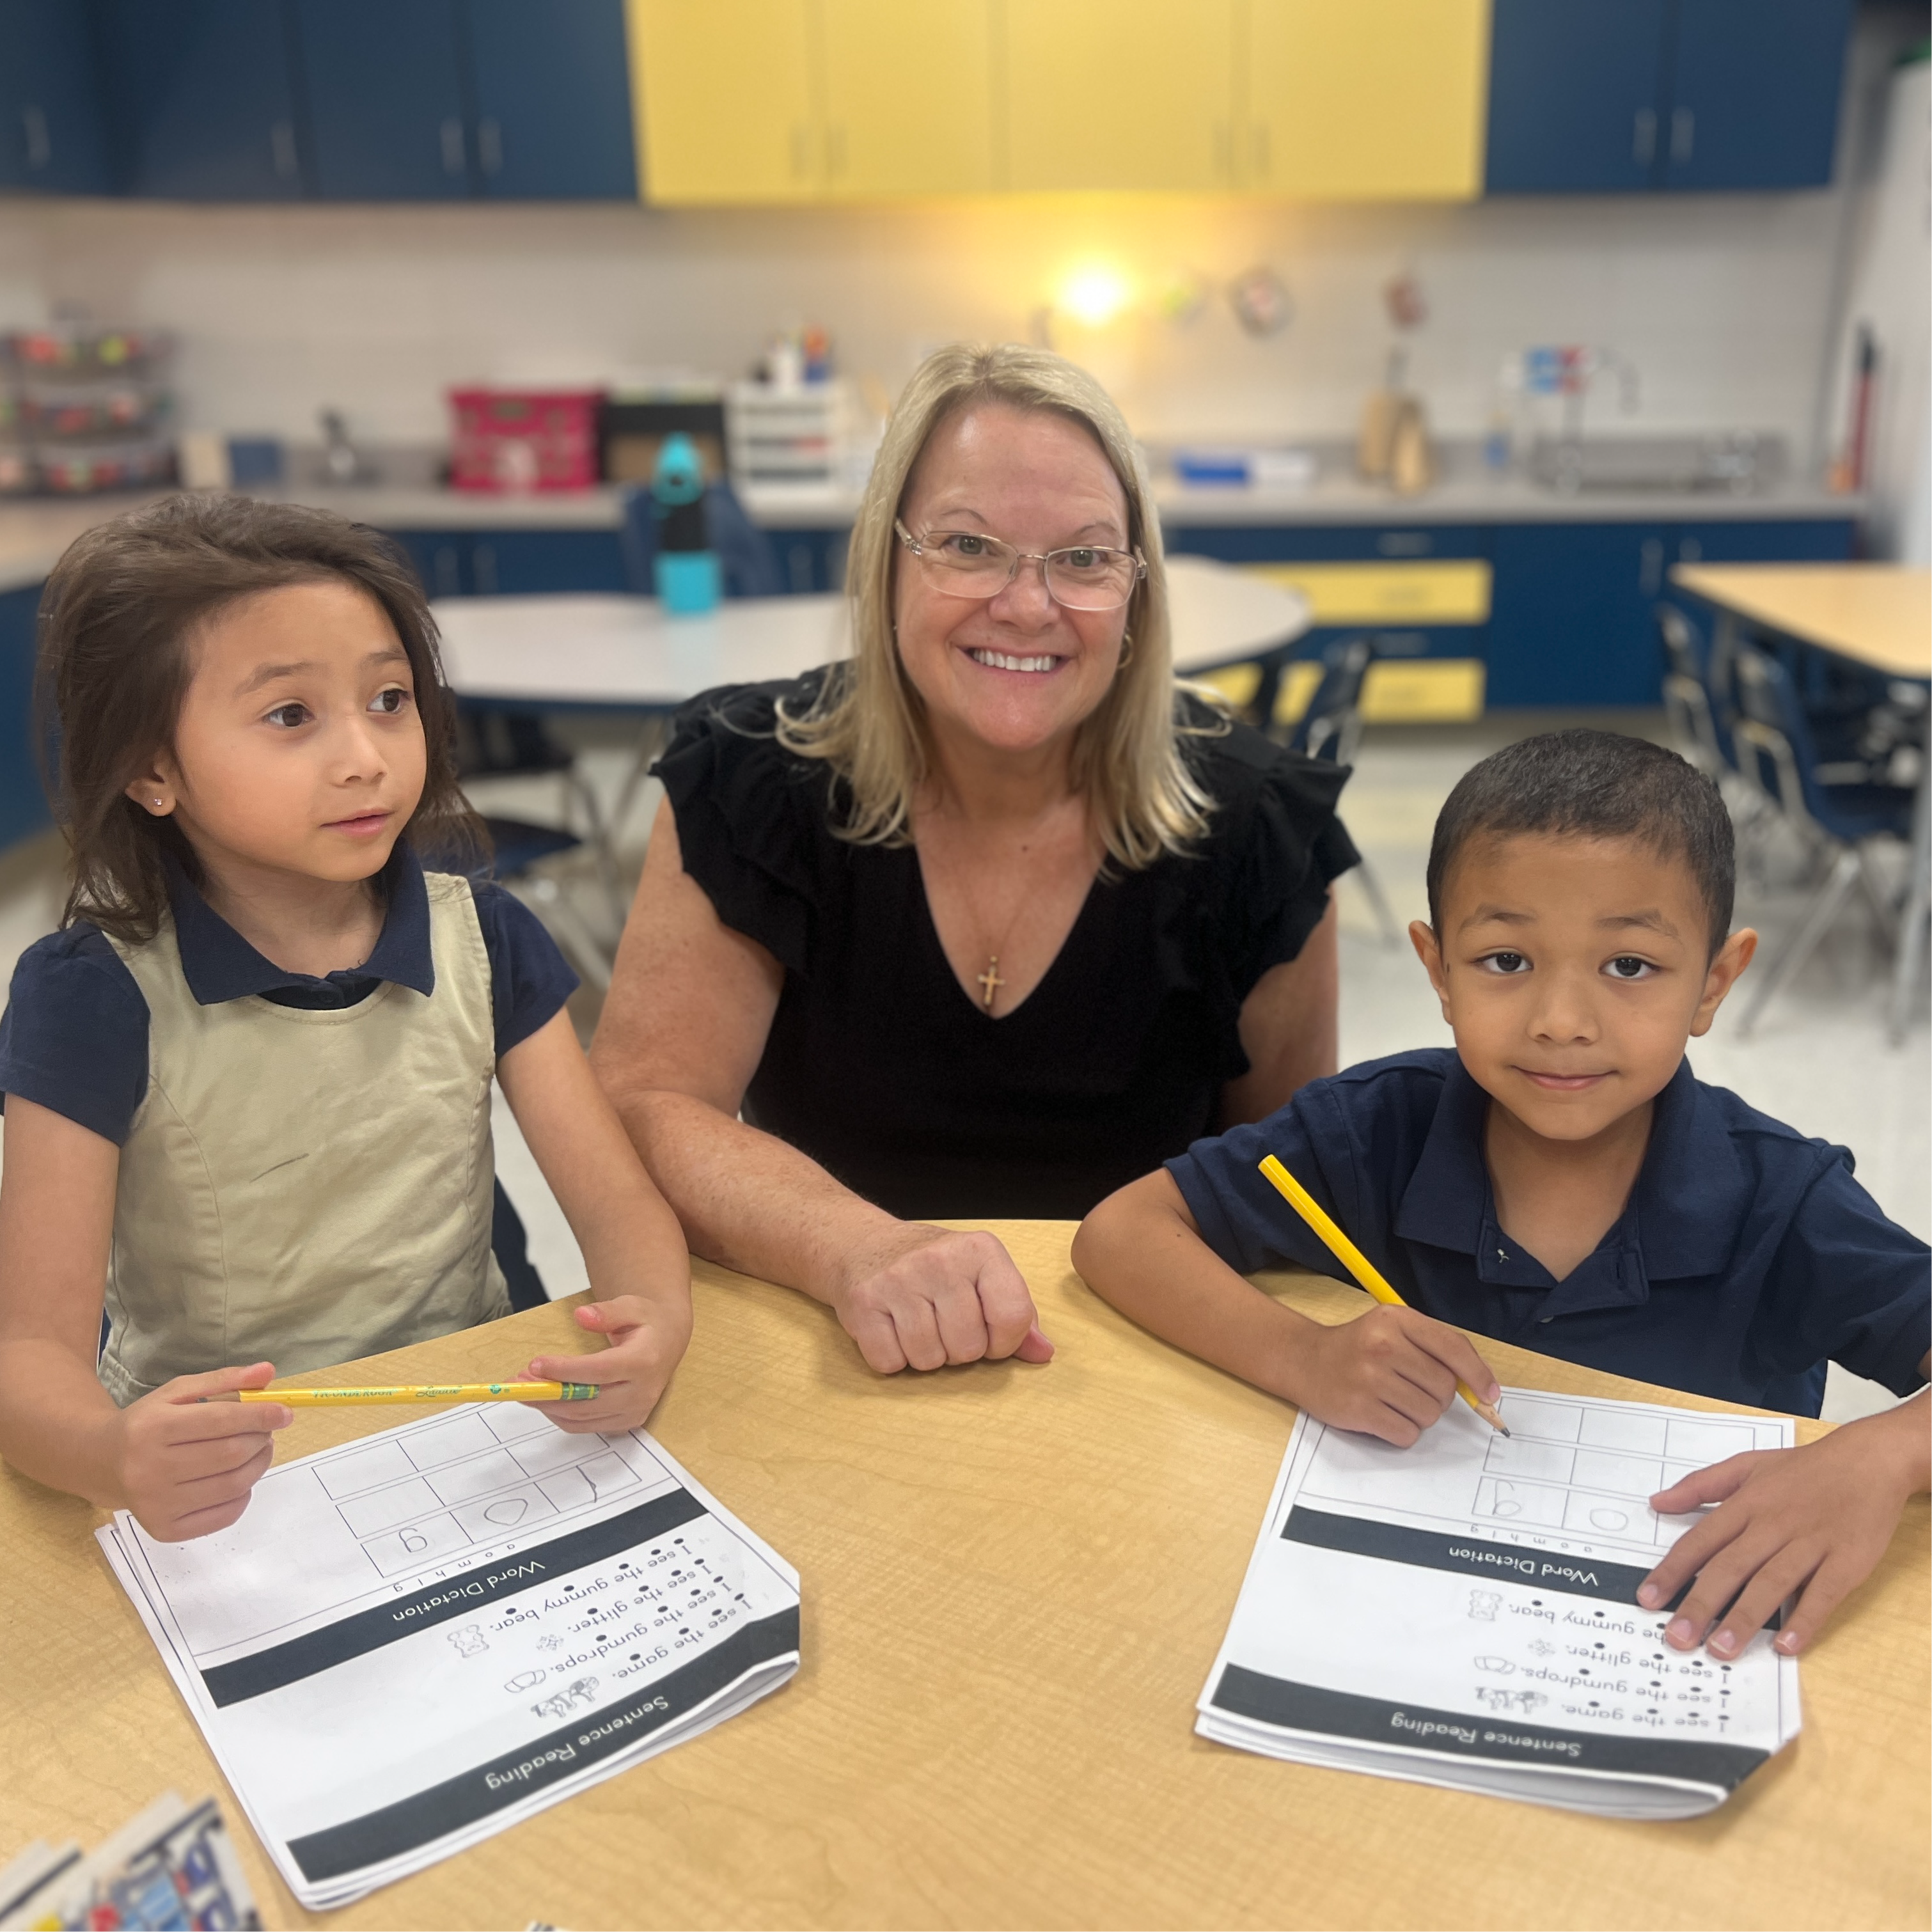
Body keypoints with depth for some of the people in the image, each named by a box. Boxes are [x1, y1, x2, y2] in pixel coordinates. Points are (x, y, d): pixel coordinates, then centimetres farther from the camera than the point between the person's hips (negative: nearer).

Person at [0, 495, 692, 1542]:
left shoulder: (484, 940, -2)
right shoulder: (96, 996, -11)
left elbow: (617, 1202, -2)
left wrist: (653, 1322, -26)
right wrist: (111, 1455, -37)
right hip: (212, 1475, -1)